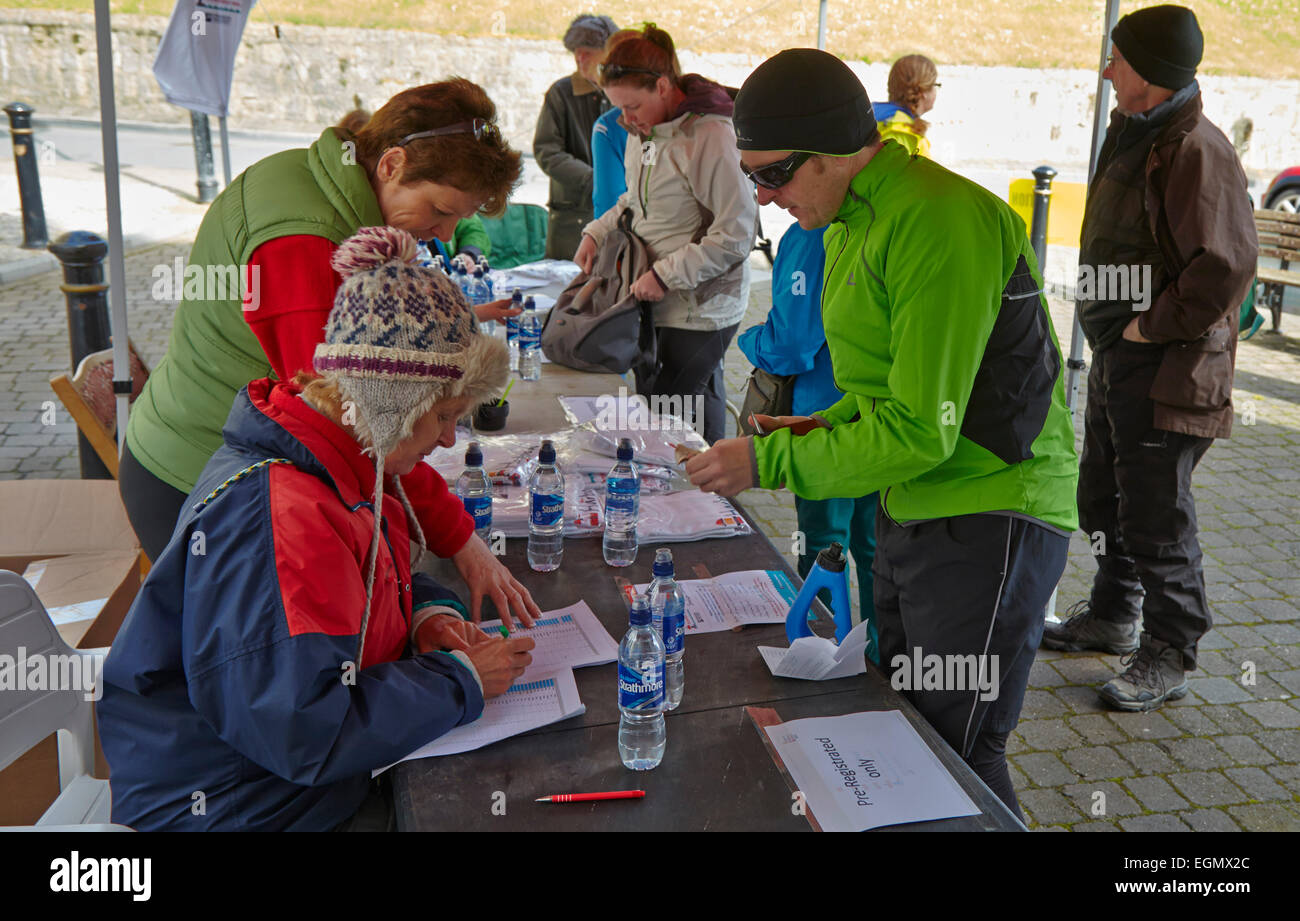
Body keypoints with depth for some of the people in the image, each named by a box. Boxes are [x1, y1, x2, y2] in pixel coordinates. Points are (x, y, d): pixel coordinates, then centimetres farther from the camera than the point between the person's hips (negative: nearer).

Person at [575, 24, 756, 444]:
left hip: (700, 311, -8)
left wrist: (665, 275, -20)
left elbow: (736, 236, -21)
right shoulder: (645, 132, 9)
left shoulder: (708, 136, -19)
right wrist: (596, 233, 11)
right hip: (661, 302, 8)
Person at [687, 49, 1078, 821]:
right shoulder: (854, 220, 11)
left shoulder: (941, 222, -21)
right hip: (914, 517, 9)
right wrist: (828, 424, 4)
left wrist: (770, 461, -17)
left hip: (989, 521, -9)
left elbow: (921, 430, -22)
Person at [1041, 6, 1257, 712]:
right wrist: (1112, 333, 13)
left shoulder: (1196, 149, -17)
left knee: (1157, 515, -2)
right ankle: (1113, 615, 37)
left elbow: (1227, 263, -25)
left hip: (1166, 368, -10)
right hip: (1116, 360, 10)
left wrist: (1153, 326, -18)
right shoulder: (1132, 136, 13)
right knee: (1103, 497, 20)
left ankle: (1168, 657, 12)